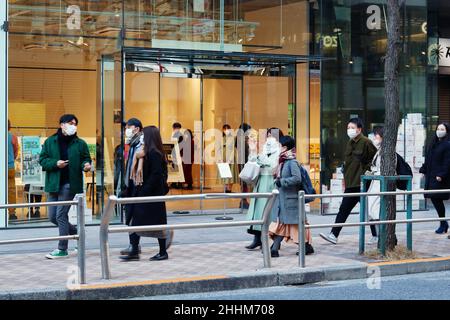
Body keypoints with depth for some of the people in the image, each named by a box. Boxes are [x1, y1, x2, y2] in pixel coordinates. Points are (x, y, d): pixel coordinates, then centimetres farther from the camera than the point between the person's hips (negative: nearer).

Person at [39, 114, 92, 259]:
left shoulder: (80, 143, 2)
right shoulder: (50, 142, 4)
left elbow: (86, 159, 10)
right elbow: (42, 159, 4)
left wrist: (86, 165, -13)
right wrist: (55, 163, -12)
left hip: (69, 184, -4)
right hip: (54, 184, 4)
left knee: (61, 215, -7)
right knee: (53, 216, 9)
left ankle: (62, 249, 4)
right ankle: (74, 232, 33)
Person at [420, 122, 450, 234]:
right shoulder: (433, 143, 15)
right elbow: (427, 159, 18)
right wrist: (423, 170, 12)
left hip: (440, 178, -7)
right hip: (431, 176, 7)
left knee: (437, 199, -6)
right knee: (434, 199, 7)